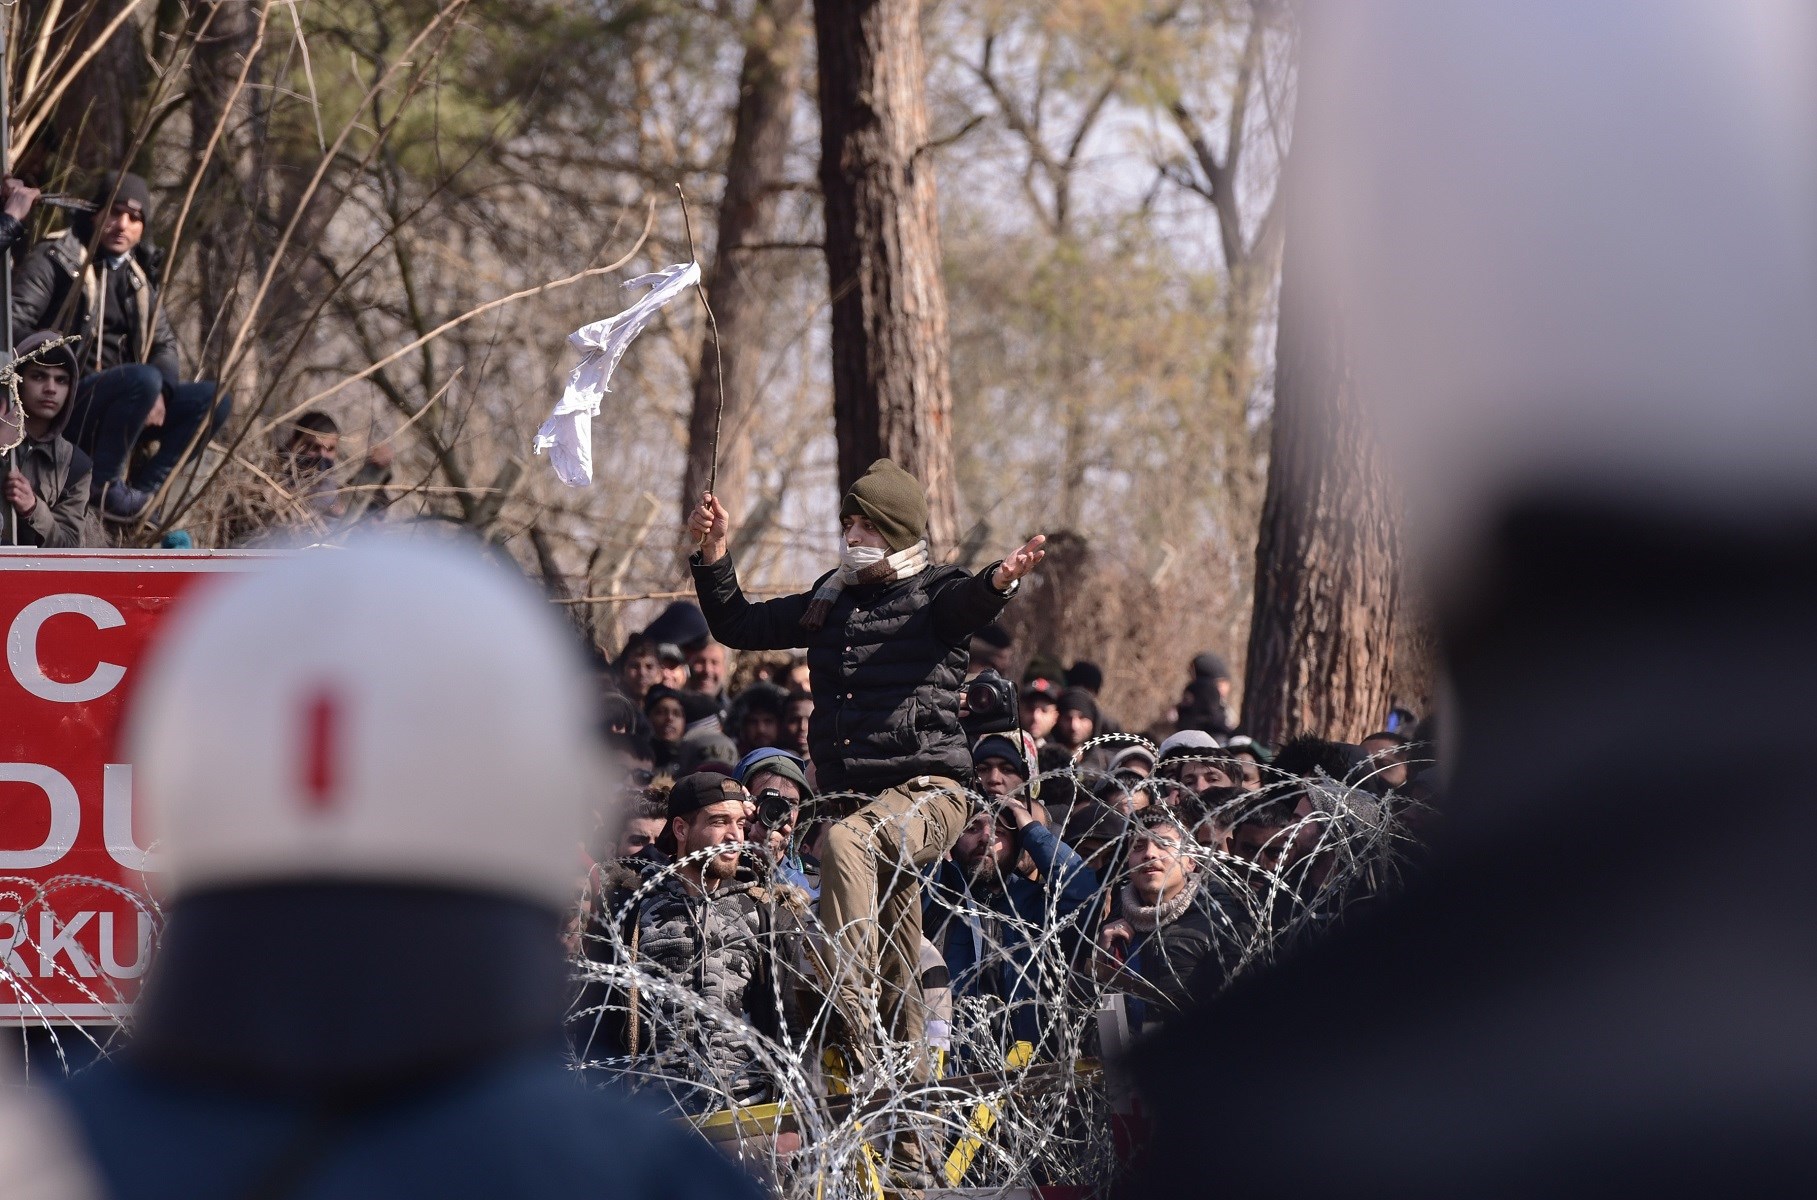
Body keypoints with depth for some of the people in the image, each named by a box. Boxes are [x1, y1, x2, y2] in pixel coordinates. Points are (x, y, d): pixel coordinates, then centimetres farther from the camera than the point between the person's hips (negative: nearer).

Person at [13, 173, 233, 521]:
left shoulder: (136, 276, 17)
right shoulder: (54, 259, -4)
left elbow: (164, 345, 14)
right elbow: (14, 322, -16)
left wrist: (159, 392, -8)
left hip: (115, 407, 7)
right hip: (62, 405, -7)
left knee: (214, 400, -6)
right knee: (142, 379, -34)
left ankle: (139, 489, -13)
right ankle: (102, 485, -21)